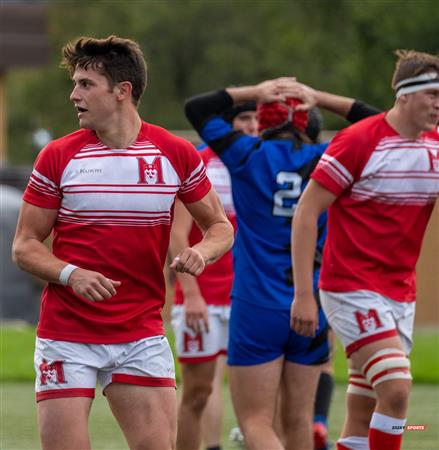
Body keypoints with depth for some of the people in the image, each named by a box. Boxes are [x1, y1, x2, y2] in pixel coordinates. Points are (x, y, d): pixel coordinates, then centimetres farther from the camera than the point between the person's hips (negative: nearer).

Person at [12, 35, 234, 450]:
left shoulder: (176, 155, 1)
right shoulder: (58, 156, -1)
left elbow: (219, 225, 12)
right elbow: (24, 246, 1)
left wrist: (201, 252, -11)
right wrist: (71, 274, -18)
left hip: (142, 334, 1)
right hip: (66, 334, -1)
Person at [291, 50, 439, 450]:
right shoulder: (357, 142, -12)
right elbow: (306, 212, -11)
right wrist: (303, 293, -15)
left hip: (401, 293, 6)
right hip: (352, 288, -6)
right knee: (396, 389, -21)